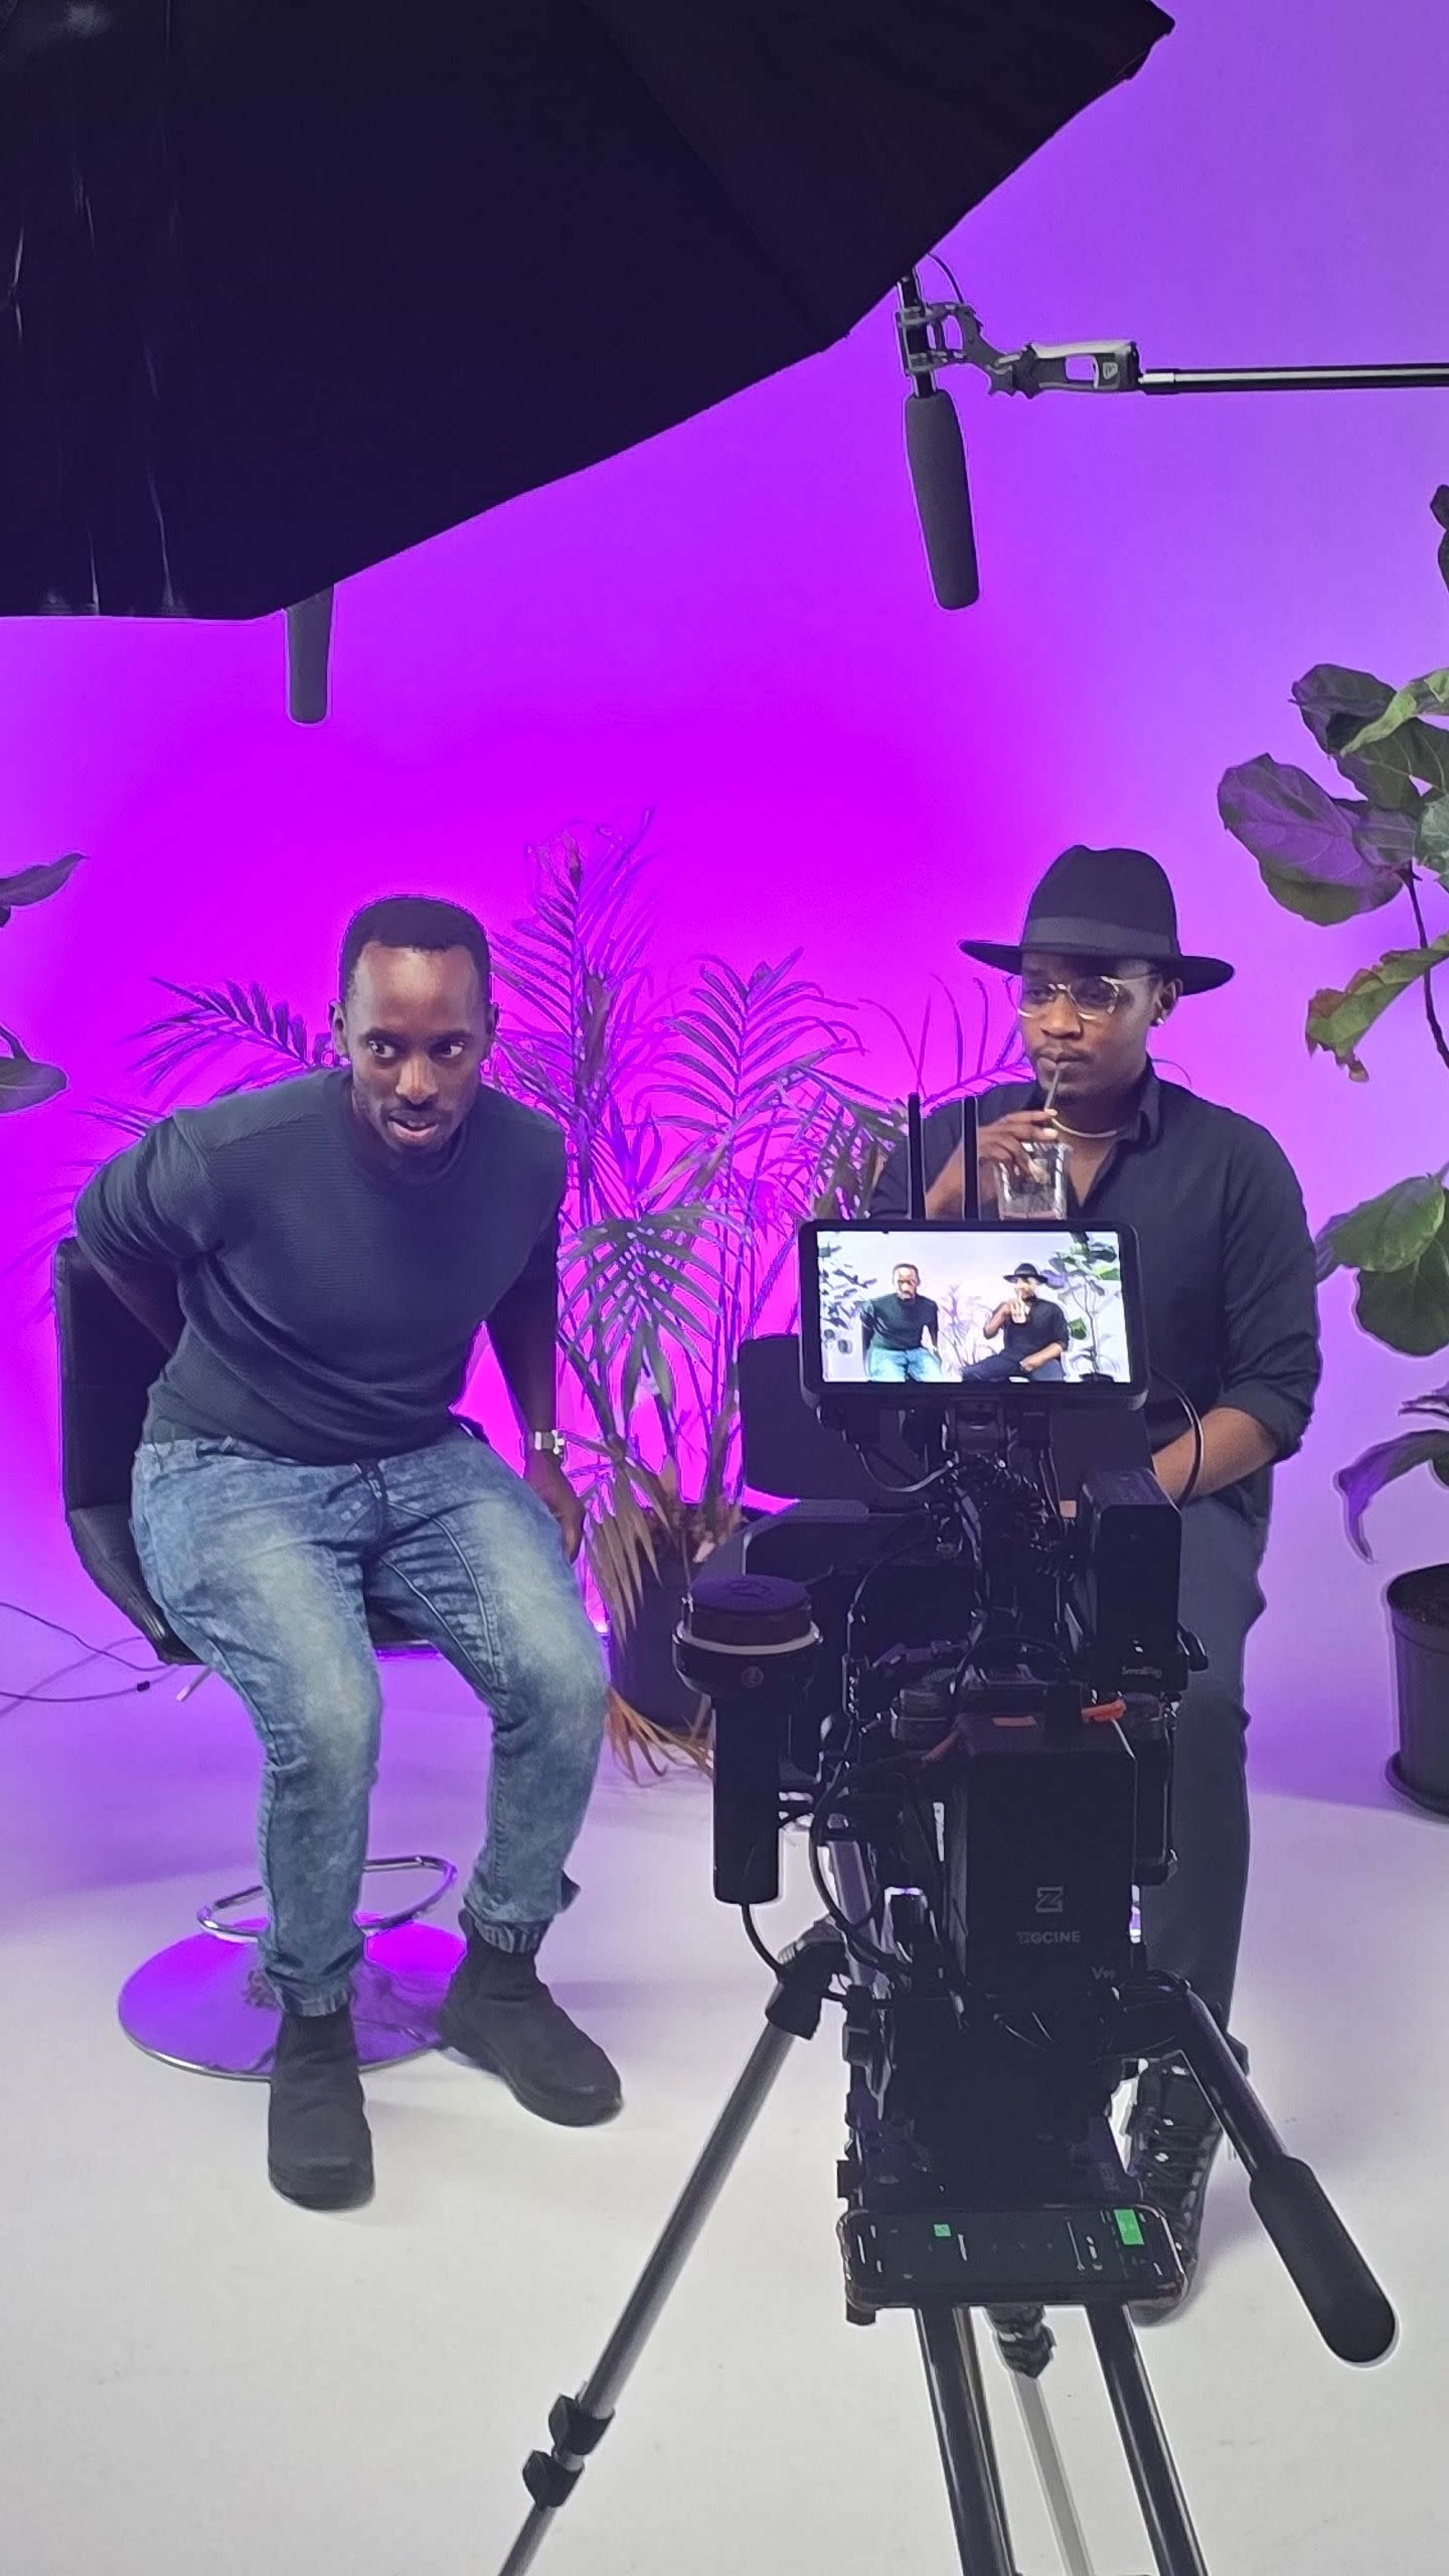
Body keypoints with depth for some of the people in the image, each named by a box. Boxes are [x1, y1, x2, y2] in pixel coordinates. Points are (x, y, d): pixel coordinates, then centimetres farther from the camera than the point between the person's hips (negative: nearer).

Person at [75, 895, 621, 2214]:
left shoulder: (527, 1154, -9)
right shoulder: (232, 1152, -23)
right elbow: (104, 1238, 0)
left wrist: (544, 1445, 8)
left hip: (426, 1464, 4)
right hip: (230, 1476, -4)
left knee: (566, 1679, -21)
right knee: (330, 1718, -31)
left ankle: (500, 1977, 6)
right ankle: (315, 2030, -2)